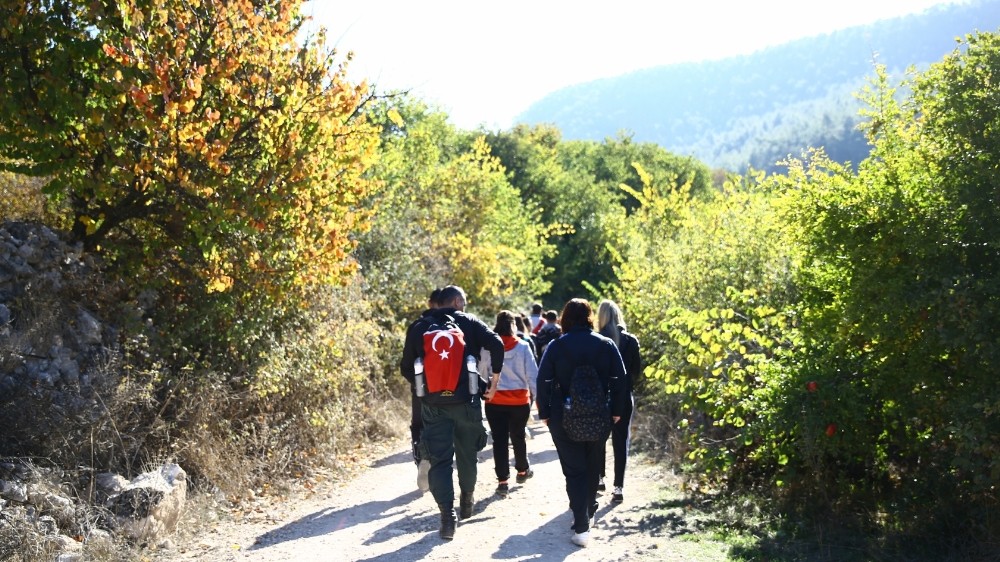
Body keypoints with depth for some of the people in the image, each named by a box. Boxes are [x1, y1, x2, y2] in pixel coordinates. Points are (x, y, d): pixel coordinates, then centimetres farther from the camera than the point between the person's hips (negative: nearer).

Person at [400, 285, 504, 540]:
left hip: (433, 404, 1)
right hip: (466, 400, 0)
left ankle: (448, 516, -10)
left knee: (439, 460, 0)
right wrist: (495, 376, -2)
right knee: (467, 454, 18)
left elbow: (407, 365, 8)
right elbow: (496, 344, -13)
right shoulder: (469, 322, 0)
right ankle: (466, 501, 33)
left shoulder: (419, 327, 5)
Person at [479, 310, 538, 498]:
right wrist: (538, 397, -1)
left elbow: (478, 370, -2)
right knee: (518, 437, 19)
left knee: (499, 440, 3)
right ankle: (522, 471, 37)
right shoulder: (522, 346, -7)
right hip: (520, 400, 1)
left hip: (495, 401, 0)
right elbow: (532, 374, -7)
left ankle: (502, 481, -1)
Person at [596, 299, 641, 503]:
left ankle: (599, 478, 27)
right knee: (621, 441, 4)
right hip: (624, 397, 1)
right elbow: (637, 370, 0)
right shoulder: (630, 340, -4)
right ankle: (618, 488, 0)